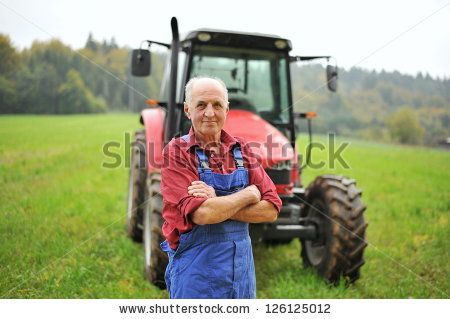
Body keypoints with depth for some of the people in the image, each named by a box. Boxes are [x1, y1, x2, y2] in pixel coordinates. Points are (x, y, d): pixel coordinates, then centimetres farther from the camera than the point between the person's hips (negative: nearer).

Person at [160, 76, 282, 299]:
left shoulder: (241, 150, 2)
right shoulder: (176, 152, -11)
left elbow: (271, 210, -6)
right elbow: (201, 214, -24)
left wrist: (218, 204, -19)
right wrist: (249, 194, -11)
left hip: (242, 267, 5)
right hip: (196, 270, -4)